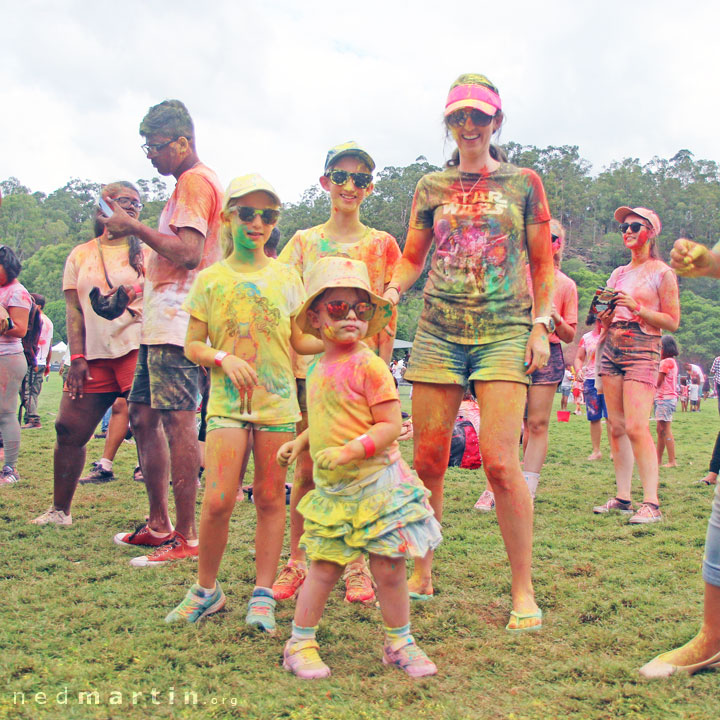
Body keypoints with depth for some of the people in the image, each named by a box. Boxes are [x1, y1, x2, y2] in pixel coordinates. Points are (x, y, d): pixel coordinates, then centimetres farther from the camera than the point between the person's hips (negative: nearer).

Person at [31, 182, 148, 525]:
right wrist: (77, 357, 1)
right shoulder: (80, 255, 16)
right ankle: (60, 510, 18)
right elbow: (74, 310, 10)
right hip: (93, 356, 3)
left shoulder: (145, 253, 11)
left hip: (137, 349, -3)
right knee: (68, 429, 3)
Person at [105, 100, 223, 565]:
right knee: (142, 414, 12)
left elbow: (189, 253, -20)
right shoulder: (192, 183, 24)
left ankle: (187, 537, -6)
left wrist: (135, 226, -13)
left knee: (177, 420, -11)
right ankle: (159, 524, 21)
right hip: (163, 321, 11)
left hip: (179, 321, -11)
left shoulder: (195, 181, -8)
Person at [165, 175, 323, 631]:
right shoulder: (211, 279, 5)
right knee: (219, 500, -9)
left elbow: (298, 340, 12)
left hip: (277, 402, 1)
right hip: (227, 402, -1)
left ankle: (263, 595, 17)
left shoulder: (285, 277, 9)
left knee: (271, 499, 4)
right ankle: (207, 589, 14)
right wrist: (225, 359, -13)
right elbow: (192, 346, 6)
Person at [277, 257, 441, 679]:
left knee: (389, 568, 4)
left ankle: (399, 642, 25)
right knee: (324, 567, 7)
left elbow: (390, 426, -16)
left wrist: (351, 450, -26)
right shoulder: (319, 367, 9)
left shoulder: (369, 365, -13)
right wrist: (300, 442, 13)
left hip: (376, 483, -5)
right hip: (333, 488, 5)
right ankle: (301, 643, 22)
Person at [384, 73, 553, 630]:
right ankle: (421, 575, 20)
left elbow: (543, 264, 11)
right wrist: (391, 290, -4)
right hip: (439, 331, 2)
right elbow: (412, 258, 17)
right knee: (428, 459, 2)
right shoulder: (432, 187, 15)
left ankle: (524, 591, 3)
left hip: (504, 333, -2)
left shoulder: (523, 182, 11)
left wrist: (541, 326, 0)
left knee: (500, 461, -12)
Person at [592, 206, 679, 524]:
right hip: (612, 348, 6)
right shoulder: (618, 274, 18)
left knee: (636, 427, -16)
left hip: (643, 350, -6)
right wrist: (604, 315, -1)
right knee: (616, 426, 4)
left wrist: (637, 309, -15)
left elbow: (672, 322, -4)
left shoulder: (662, 273, 1)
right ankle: (622, 498, 10)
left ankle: (651, 504, -14)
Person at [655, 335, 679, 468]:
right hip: (665, 398, 10)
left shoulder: (666, 362, -13)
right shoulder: (672, 362, 17)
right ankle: (658, 459, 20)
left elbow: (658, 383, -12)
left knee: (665, 430, -9)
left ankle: (672, 461, -9)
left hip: (665, 399, -10)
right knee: (660, 430, 14)